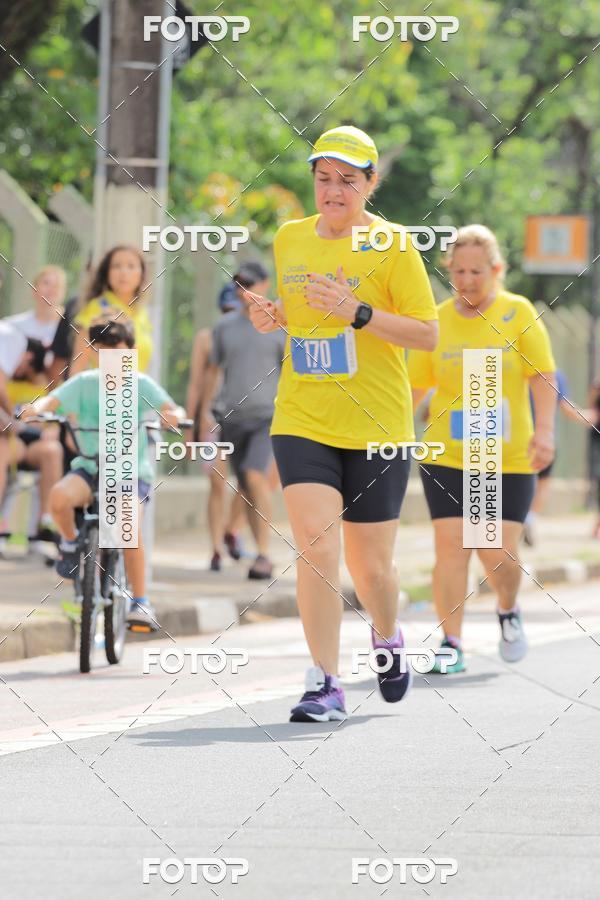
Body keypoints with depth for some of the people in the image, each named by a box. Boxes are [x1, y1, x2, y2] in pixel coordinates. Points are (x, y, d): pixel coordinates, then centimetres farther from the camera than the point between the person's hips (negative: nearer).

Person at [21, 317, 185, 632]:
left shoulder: (140, 384, -1)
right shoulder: (85, 382, 3)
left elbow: (172, 409, -13)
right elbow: (54, 400, -10)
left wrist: (172, 415, -38)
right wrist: (37, 407, -33)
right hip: (89, 467, 2)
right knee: (59, 496, -31)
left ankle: (141, 602, -16)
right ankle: (70, 543, 2)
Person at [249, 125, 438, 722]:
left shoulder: (392, 246, -5)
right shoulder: (289, 238, 9)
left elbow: (427, 335, -8)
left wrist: (358, 313, -20)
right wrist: (273, 317, 2)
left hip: (376, 427, -2)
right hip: (301, 421, 2)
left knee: (370, 565, 5)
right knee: (315, 544, -16)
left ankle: (387, 637, 39)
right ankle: (325, 685, -12)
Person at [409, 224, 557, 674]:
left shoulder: (519, 313, -1)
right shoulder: (437, 321, 3)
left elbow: (542, 376, -3)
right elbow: (416, 385, 9)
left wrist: (544, 430, -15)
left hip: (509, 459, -1)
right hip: (447, 457, 1)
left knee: (499, 552, -4)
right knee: (451, 545, -9)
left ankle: (509, 610, 29)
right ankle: (451, 645, -4)